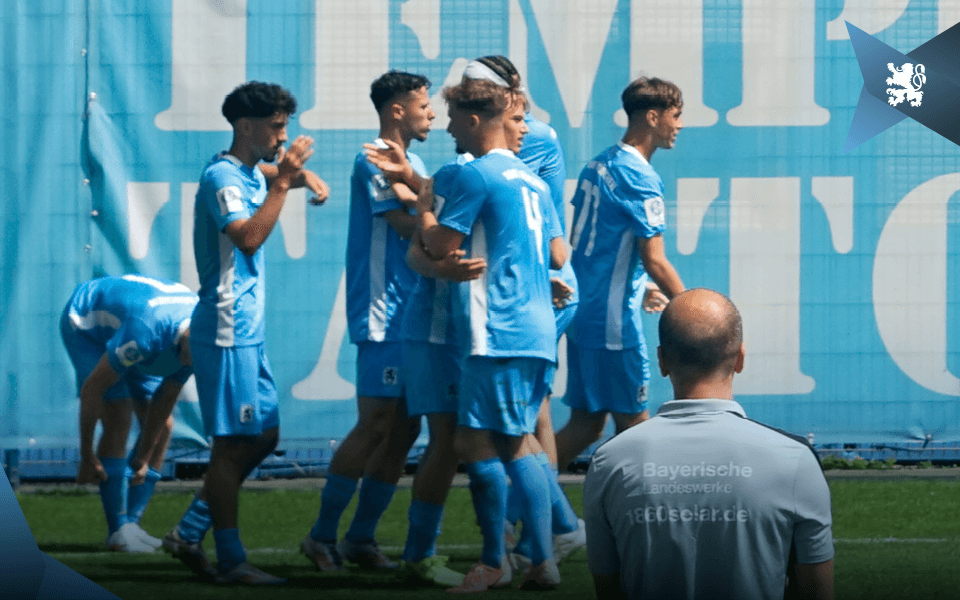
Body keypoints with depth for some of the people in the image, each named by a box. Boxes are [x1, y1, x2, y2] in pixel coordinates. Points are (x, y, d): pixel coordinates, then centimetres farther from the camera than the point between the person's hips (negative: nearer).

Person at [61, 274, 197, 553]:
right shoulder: (146, 333, -43)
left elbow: (165, 399, -9)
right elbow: (92, 389, -32)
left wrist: (143, 460, -5)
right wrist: (87, 458, -25)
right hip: (85, 326, -7)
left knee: (162, 426, -3)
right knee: (118, 421, -21)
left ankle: (131, 523, 3)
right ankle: (118, 531, -16)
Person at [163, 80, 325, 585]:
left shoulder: (253, 173, 13)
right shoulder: (222, 176, -15)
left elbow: (269, 174, 38)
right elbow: (249, 237, -29)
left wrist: (300, 174, 16)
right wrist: (282, 181, -26)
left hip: (248, 331, 10)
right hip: (227, 330, -10)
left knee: (264, 435, 12)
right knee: (232, 443, -6)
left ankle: (189, 533, 16)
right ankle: (230, 561, -2)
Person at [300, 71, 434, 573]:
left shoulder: (411, 163, 19)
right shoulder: (374, 161, -10)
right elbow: (410, 227, -19)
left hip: (412, 314, 9)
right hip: (383, 314, -9)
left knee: (404, 428, 7)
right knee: (375, 425, -10)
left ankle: (360, 537, 12)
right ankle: (323, 535, -4)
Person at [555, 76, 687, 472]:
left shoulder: (598, 165, 12)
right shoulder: (639, 178, -16)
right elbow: (654, 261, -18)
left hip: (582, 314, 9)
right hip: (615, 321, -9)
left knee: (586, 423, 11)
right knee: (633, 423, 0)